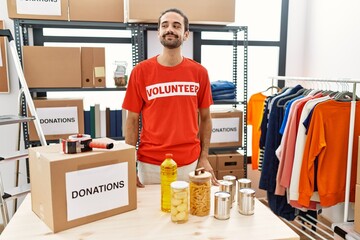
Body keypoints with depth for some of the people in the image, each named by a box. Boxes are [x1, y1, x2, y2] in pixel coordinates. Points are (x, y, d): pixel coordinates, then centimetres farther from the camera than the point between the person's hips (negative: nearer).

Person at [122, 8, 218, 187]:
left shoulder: (199, 72, 0)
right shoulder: (140, 71, -4)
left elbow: (205, 118, 8)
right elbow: (132, 120, -1)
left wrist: (204, 157, 2)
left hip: (190, 162, 2)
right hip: (149, 163, -1)